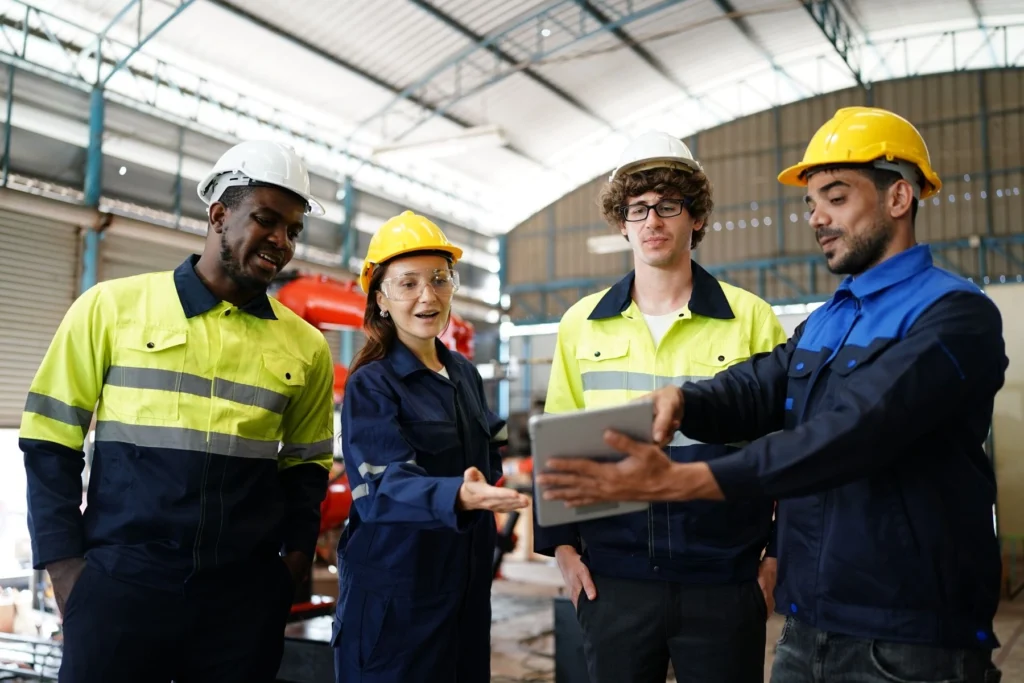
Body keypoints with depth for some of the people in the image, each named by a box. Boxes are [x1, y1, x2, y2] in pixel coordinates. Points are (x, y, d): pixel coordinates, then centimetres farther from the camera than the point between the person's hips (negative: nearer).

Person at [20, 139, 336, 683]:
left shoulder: (305, 346, 7)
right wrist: (64, 561, -5)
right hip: (120, 581, -2)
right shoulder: (111, 307, 0)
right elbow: (50, 440, 2)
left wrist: (295, 553, 2)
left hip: (246, 593, 2)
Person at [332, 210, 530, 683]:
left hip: (466, 579, 6)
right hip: (394, 589, -6)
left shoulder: (466, 374, 7)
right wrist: (456, 496, -43)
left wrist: (484, 491, 1)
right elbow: (381, 486, -26)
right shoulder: (370, 384, -12)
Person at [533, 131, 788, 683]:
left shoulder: (751, 318, -1)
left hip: (724, 579, -1)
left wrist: (780, 553, -2)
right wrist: (562, 544, 3)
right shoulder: (581, 324, 5)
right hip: (614, 578, 2)